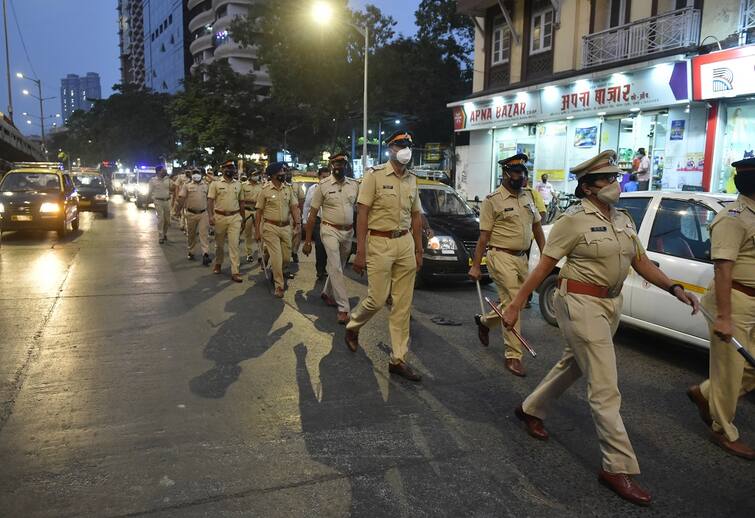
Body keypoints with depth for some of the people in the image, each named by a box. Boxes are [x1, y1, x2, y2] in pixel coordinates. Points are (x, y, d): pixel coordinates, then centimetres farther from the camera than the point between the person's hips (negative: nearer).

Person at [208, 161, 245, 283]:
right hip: (220, 217, -1)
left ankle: (235, 272, -7)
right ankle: (218, 264, 37)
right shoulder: (215, 184, -1)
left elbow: (241, 202, 14)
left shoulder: (238, 185, 8)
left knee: (234, 244, -6)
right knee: (219, 244, 14)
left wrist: (242, 218, 13)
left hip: (235, 217, 1)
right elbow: (210, 200, -6)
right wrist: (211, 215, -18)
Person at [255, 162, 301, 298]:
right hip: (270, 227, -4)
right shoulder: (265, 190, -4)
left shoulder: (289, 188, 5)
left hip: (286, 227, 4)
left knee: (287, 258, 9)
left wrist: (298, 222, -15)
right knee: (276, 258, -5)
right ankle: (279, 285, 8)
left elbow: (294, 207, 1)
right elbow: (259, 211, 0)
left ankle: (276, 273, 38)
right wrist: (257, 231, -1)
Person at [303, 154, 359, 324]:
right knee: (335, 268, -12)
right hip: (330, 230, -4)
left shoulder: (354, 185, 4)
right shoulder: (322, 185, -5)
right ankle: (343, 308, -10)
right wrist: (307, 241, -6)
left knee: (338, 267, 16)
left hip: (348, 232, 4)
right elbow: (313, 214, -4)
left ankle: (327, 293, 40)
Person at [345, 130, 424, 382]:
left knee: (403, 304, 4)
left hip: (405, 243, 5)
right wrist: (360, 252, -15)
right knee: (377, 299, -4)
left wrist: (419, 250, 13)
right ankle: (353, 326, 29)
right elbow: (362, 213, -10)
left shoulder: (412, 180, 12)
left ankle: (398, 359, 13)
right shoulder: (375, 175, -6)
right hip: (380, 243, -5)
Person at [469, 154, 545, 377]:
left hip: (522, 258, 7)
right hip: (502, 257, -7)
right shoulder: (492, 200, -7)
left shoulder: (528, 197, 13)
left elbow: (537, 228, 18)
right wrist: (475, 266, -10)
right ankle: (513, 356, 1)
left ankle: (484, 321, 42)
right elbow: (483, 236, -7)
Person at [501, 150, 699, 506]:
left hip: (611, 303, 8)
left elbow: (641, 262, 13)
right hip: (581, 303, -8)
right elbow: (544, 266, -11)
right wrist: (516, 305, -11)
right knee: (605, 388, -6)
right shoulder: (574, 220, -12)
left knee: (573, 365, 22)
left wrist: (675, 289, -1)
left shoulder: (624, 220, 10)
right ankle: (619, 467, 4)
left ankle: (530, 409, 43)